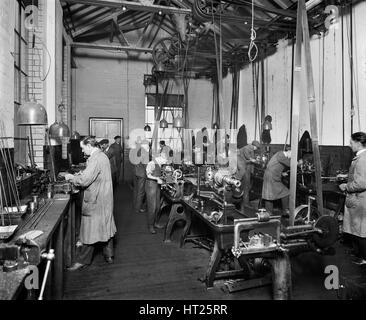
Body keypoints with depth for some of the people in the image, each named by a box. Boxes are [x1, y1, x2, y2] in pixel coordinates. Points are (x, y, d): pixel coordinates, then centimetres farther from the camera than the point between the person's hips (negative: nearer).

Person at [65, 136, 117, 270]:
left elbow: (85, 180, -23)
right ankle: (108, 255, 28)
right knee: (105, 226, 17)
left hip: (95, 200, -9)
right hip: (105, 199, 9)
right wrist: (79, 175, 13)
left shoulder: (95, 159, -20)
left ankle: (83, 260, 16)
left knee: (90, 231, 2)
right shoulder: (103, 156, 11)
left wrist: (71, 177, -7)